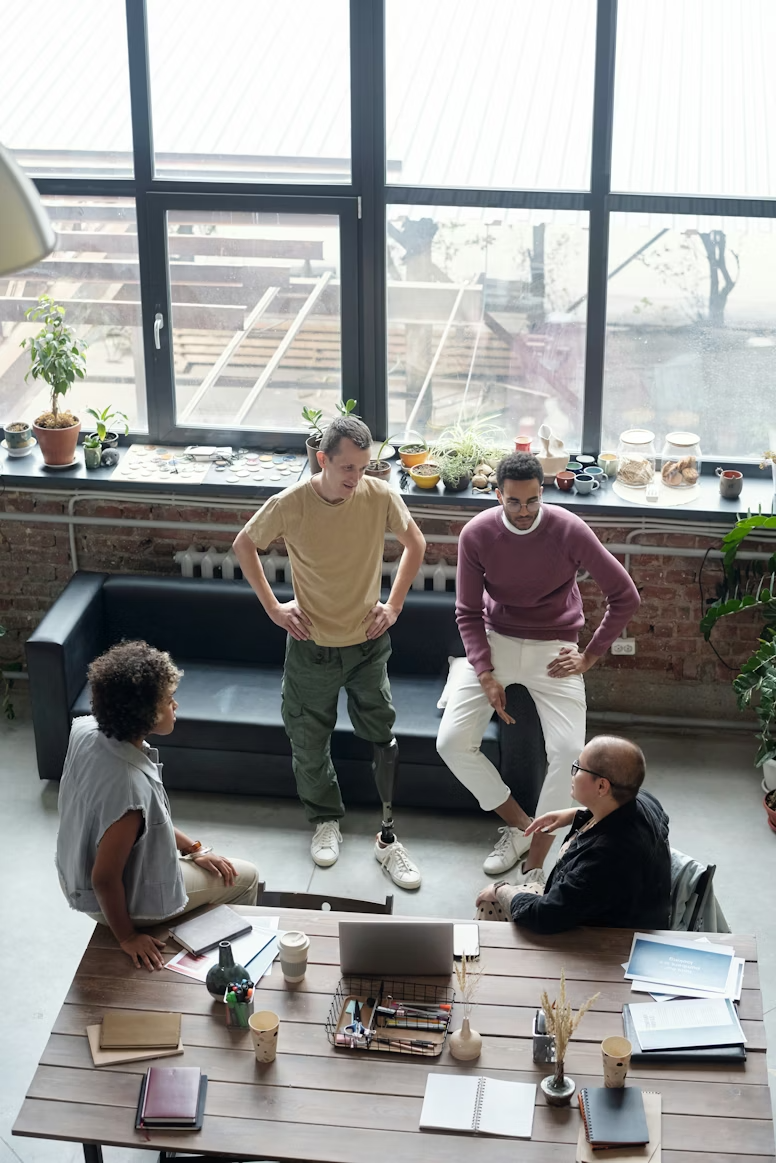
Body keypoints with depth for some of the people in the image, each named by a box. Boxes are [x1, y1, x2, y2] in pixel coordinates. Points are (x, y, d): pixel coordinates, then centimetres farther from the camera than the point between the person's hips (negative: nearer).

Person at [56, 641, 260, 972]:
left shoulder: (87, 729, -16)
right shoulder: (131, 787, -41)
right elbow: (104, 879, -31)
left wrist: (192, 848, 6)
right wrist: (127, 937, -14)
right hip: (116, 901, -7)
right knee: (245, 877, 14)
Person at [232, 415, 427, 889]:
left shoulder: (381, 497, -15)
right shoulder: (290, 505, -18)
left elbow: (415, 544, 5)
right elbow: (244, 546, 1)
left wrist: (394, 606, 0)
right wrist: (272, 606, -2)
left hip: (368, 642, 1)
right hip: (312, 645, 0)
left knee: (384, 738, 1)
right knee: (310, 742, 13)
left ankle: (389, 837, 15)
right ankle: (327, 821, 37)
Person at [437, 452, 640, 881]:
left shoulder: (569, 530, -16)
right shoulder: (476, 534, -11)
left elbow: (625, 595, -6)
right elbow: (468, 612, -3)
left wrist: (590, 656, -6)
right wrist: (486, 676, -13)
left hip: (553, 649, -2)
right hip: (494, 642, 2)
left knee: (569, 750, -22)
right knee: (452, 742, -15)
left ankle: (535, 864, -9)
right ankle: (518, 823, 6)